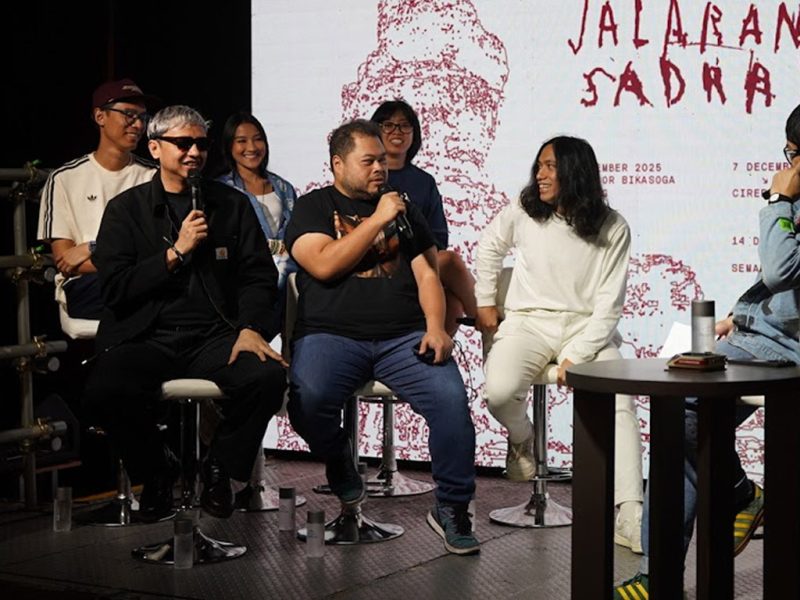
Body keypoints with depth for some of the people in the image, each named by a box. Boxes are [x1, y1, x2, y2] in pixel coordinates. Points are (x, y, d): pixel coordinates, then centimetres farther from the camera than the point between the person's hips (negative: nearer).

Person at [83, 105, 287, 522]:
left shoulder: (232, 205, 15)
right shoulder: (126, 209, 9)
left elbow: (259, 276, 10)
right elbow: (114, 288, -1)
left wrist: (250, 327, -9)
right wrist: (176, 251, -9)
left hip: (215, 338, 1)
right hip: (146, 339, -1)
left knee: (268, 376, -31)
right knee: (105, 390, -34)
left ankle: (218, 469, -2)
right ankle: (157, 472, -2)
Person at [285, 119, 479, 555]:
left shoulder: (402, 209, 21)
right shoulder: (312, 208, 10)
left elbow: (427, 274, 15)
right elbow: (324, 265, -8)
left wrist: (435, 327, -4)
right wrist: (377, 219, -5)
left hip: (404, 336, 2)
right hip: (331, 334, -2)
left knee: (451, 397, -25)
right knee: (307, 399, -32)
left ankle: (451, 507, -10)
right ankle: (340, 466, 1)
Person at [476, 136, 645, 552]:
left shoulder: (612, 229, -4)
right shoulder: (523, 214, 2)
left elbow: (608, 304, -7)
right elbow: (488, 248, 23)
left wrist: (576, 356, -17)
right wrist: (485, 302, 18)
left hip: (588, 326, -1)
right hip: (529, 323, 1)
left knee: (621, 402, -28)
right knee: (499, 392, -29)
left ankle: (629, 517, -32)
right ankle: (522, 439, 10)